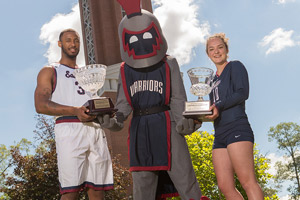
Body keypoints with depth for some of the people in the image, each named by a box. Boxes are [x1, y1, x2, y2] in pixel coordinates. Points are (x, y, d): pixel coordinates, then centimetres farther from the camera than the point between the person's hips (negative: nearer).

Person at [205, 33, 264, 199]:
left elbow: (242, 93, -8)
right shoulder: (214, 81, 26)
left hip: (237, 128, -7)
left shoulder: (235, 67, 7)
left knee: (247, 181, -18)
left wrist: (219, 106, -19)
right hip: (220, 134, 8)